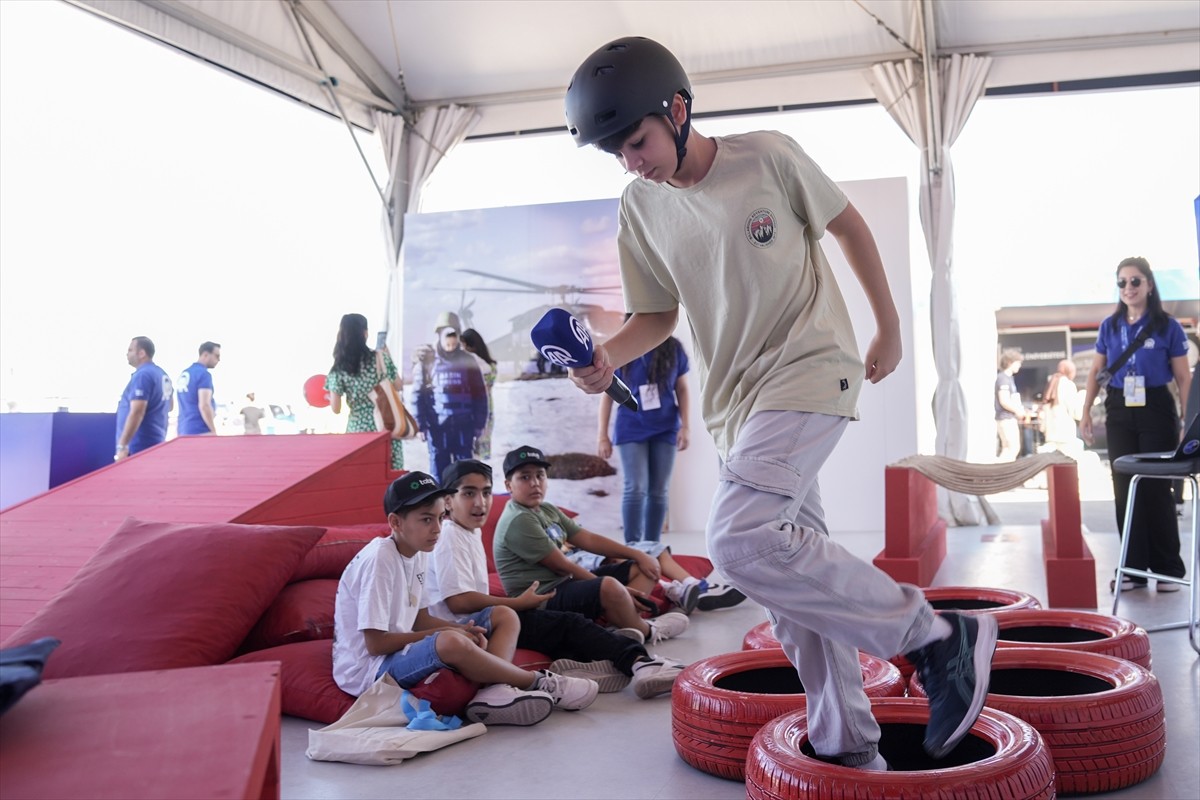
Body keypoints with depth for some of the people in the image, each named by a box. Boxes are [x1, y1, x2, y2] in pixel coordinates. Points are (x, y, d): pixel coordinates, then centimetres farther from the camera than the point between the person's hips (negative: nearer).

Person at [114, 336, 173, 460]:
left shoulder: (142, 375, -16)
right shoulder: (162, 374, 13)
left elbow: (136, 413, -23)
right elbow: (170, 406, 26)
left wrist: (122, 446, -23)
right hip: (156, 442, 10)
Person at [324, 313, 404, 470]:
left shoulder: (338, 369, -4)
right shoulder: (380, 357, -6)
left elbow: (336, 409, -5)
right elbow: (399, 386, 6)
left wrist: (328, 396, 17)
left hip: (358, 428, 1)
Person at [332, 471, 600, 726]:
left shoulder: (419, 554, 5)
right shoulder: (379, 559, -21)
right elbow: (375, 643, -23)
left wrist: (463, 630, -8)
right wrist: (445, 632, -16)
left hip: (402, 650, 10)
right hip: (366, 669, -10)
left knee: (504, 616, 6)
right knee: (451, 643, -38)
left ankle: (495, 692, -23)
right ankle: (538, 683, -15)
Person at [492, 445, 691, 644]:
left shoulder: (547, 511, 14)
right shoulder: (518, 521, -16)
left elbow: (588, 539, 15)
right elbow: (562, 566, -17)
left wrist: (638, 555, 7)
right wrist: (615, 590, -11)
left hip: (567, 584, 11)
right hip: (542, 602, -11)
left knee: (645, 569, 9)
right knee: (610, 587, -37)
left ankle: (628, 625, -19)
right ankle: (646, 631, -6)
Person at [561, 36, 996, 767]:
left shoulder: (769, 157, -9)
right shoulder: (641, 207, 3)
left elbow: (850, 226, 4)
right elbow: (657, 315, 8)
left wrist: (890, 327, 9)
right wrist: (607, 358, -12)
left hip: (810, 369, -6)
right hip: (735, 399, 6)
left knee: (742, 540, -25)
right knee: (794, 568, 9)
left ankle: (938, 636, -10)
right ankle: (849, 752, 23)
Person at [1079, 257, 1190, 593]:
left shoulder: (1168, 326, -2)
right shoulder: (1109, 327, 8)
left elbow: (1183, 378, -2)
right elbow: (1095, 372, 12)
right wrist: (1086, 412, 6)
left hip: (1156, 410, -3)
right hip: (1119, 412, 3)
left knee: (1156, 489, -1)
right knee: (1124, 489, 4)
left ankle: (1169, 569, 11)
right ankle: (1134, 568, 12)